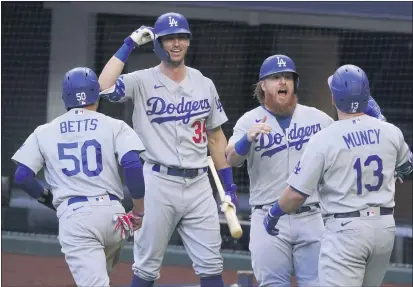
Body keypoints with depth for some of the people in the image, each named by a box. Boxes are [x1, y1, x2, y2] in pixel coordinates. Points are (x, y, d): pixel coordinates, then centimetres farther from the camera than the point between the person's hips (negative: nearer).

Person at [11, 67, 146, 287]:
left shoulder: (44, 133, 12)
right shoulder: (114, 127, 7)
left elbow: (22, 176, 6)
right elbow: (133, 165, -8)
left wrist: (49, 200, 21)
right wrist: (139, 211, 0)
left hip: (73, 217, -1)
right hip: (111, 212, 1)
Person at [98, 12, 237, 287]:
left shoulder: (204, 84, 10)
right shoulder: (143, 82, -2)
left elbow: (215, 137, 15)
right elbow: (104, 87, -22)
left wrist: (230, 185, 11)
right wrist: (129, 46, -15)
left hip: (198, 184, 3)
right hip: (159, 183, -3)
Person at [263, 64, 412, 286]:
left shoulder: (324, 139, -12)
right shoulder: (391, 132, 1)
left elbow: (297, 193, -9)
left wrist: (274, 215, 11)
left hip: (345, 229, -6)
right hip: (385, 226, 6)